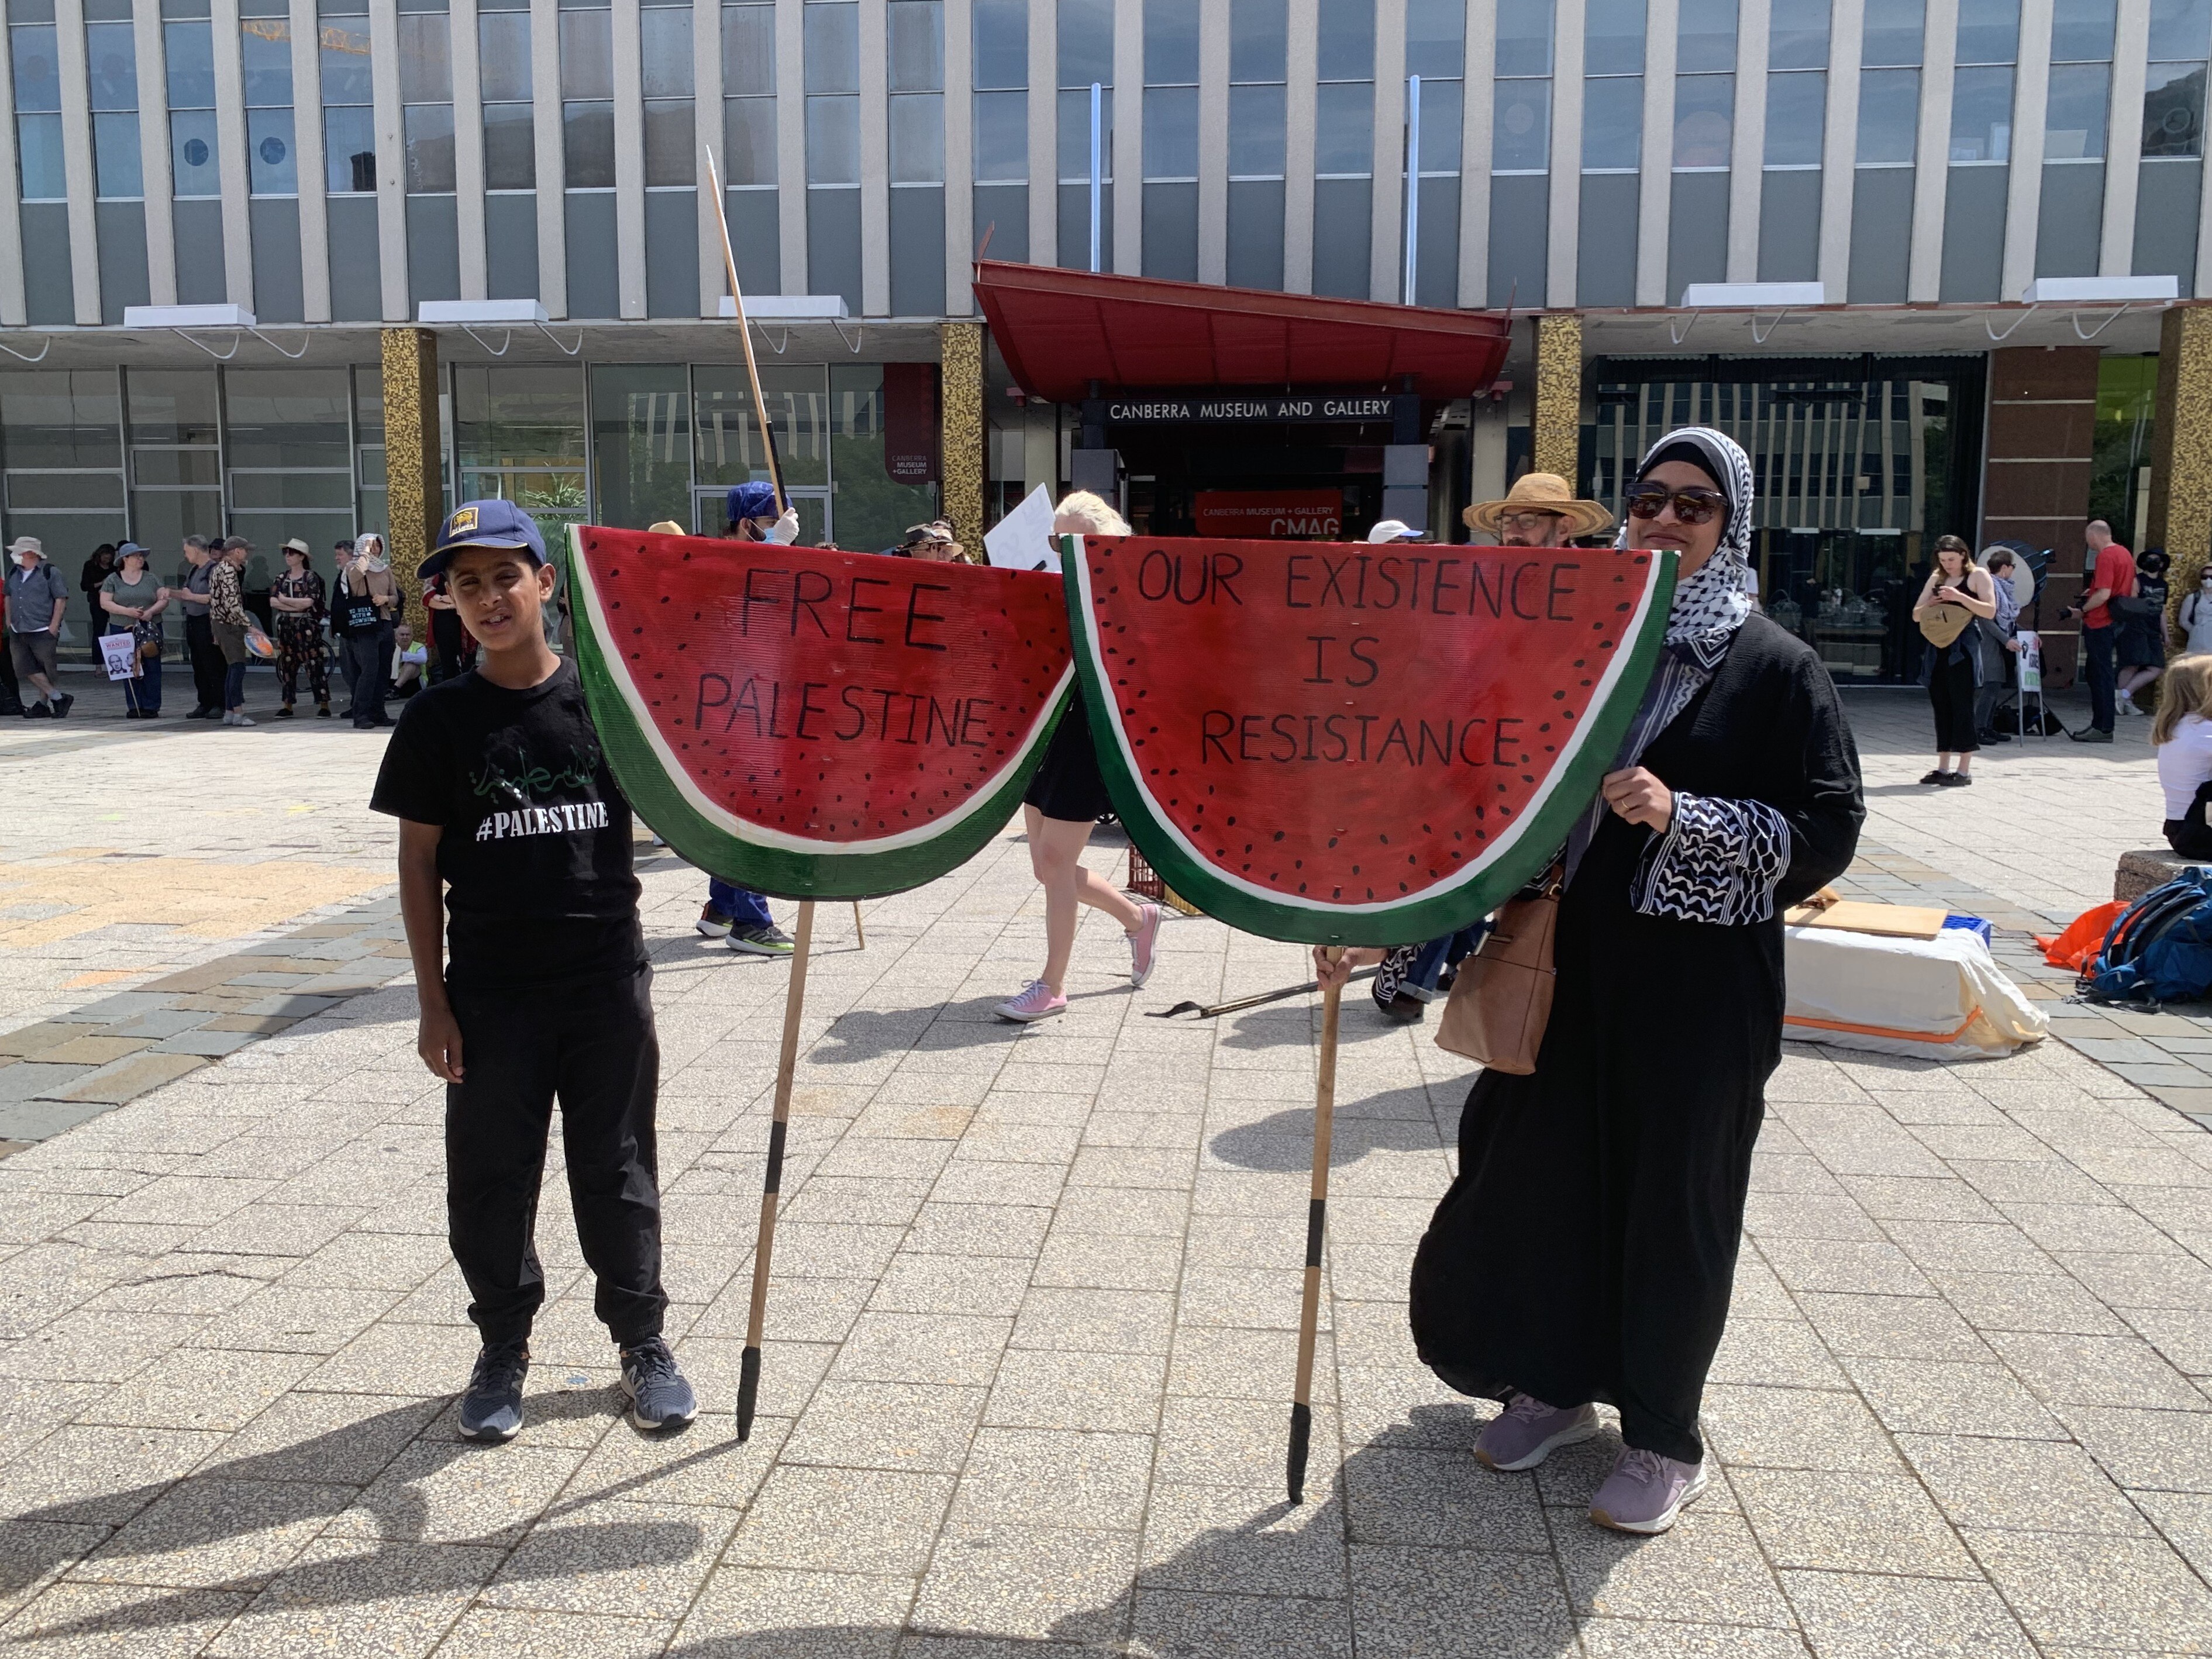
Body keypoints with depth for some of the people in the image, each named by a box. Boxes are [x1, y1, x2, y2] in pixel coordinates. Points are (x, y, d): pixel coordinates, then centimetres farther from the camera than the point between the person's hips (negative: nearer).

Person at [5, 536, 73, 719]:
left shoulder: (50, 573, -6)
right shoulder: (13, 574, 13)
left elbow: (61, 599, -7)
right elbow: (9, 597, 25)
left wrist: (54, 625, -12)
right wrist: (9, 621, 17)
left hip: (43, 631, -6)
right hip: (18, 632, 6)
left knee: (45, 669, -1)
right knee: (26, 669, -2)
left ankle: (43, 704, 11)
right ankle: (58, 698, 1)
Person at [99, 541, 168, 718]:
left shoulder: (150, 578, 9)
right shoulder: (113, 579, 5)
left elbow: (164, 600, 5)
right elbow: (105, 603, 0)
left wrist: (151, 611, -13)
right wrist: (127, 611, -13)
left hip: (150, 630, 1)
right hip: (123, 630, -1)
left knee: (152, 668, -3)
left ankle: (151, 706, 1)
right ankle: (134, 706, 5)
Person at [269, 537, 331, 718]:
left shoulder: (311, 578, -3)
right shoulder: (281, 579, 12)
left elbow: (309, 602, -15)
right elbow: (272, 602, 1)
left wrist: (284, 600, -7)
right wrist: (296, 606, -12)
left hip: (306, 626, -5)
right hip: (285, 627, 6)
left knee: (314, 665, -6)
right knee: (287, 665, 8)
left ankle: (324, 706, -3)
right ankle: (287, 706, 16)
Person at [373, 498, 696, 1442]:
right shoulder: (440, 719, -1)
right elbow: (418, 862, 2)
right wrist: (433, 1000, -2)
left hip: (606, 975, 0)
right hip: (491, 987, 0)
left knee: (617, 1167, 10)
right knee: (491, 1173, 9)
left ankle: (641, 1342, 27)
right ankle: (503, 1349, 29)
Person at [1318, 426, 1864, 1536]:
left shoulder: (1775, 667, -4)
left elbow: (1827, 832, -9)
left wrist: (1683, 816, -23)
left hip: (1700, 985, -4)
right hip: (1568, 963, 4)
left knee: (1671, 1203, 7)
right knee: (1538, 1174, 11)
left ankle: (1664, 1441, 27)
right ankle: (1555, 1384, 35)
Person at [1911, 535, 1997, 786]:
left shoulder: (1978, 576, 1)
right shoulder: (1936, 578, 17)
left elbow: (1990, 611, -9)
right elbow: (1916, 616, 17)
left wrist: (1960, 597, -19)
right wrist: (1929, 605, -5)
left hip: (1963, 648, -6)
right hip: (1938, 648, 6)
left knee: (1962, 706, -7)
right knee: (1941, 707, 7)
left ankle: (1964, 770, -5)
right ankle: (1943, 768, 12)